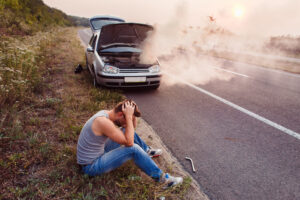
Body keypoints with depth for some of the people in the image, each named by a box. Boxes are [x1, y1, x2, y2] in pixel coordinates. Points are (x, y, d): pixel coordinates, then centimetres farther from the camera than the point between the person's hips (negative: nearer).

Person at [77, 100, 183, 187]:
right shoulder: (103, 121, -32)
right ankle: (159, 176, -7)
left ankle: (147, 151, 30)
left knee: (127, 131, 10)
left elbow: (133, 126, 8)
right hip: (91, 166, -9)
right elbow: (129, 143, -31)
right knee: (134, 149, -22)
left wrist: (131, 115, -12)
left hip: (98, 152, 9)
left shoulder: (106, 113, -3)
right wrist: (129, 116, -29)